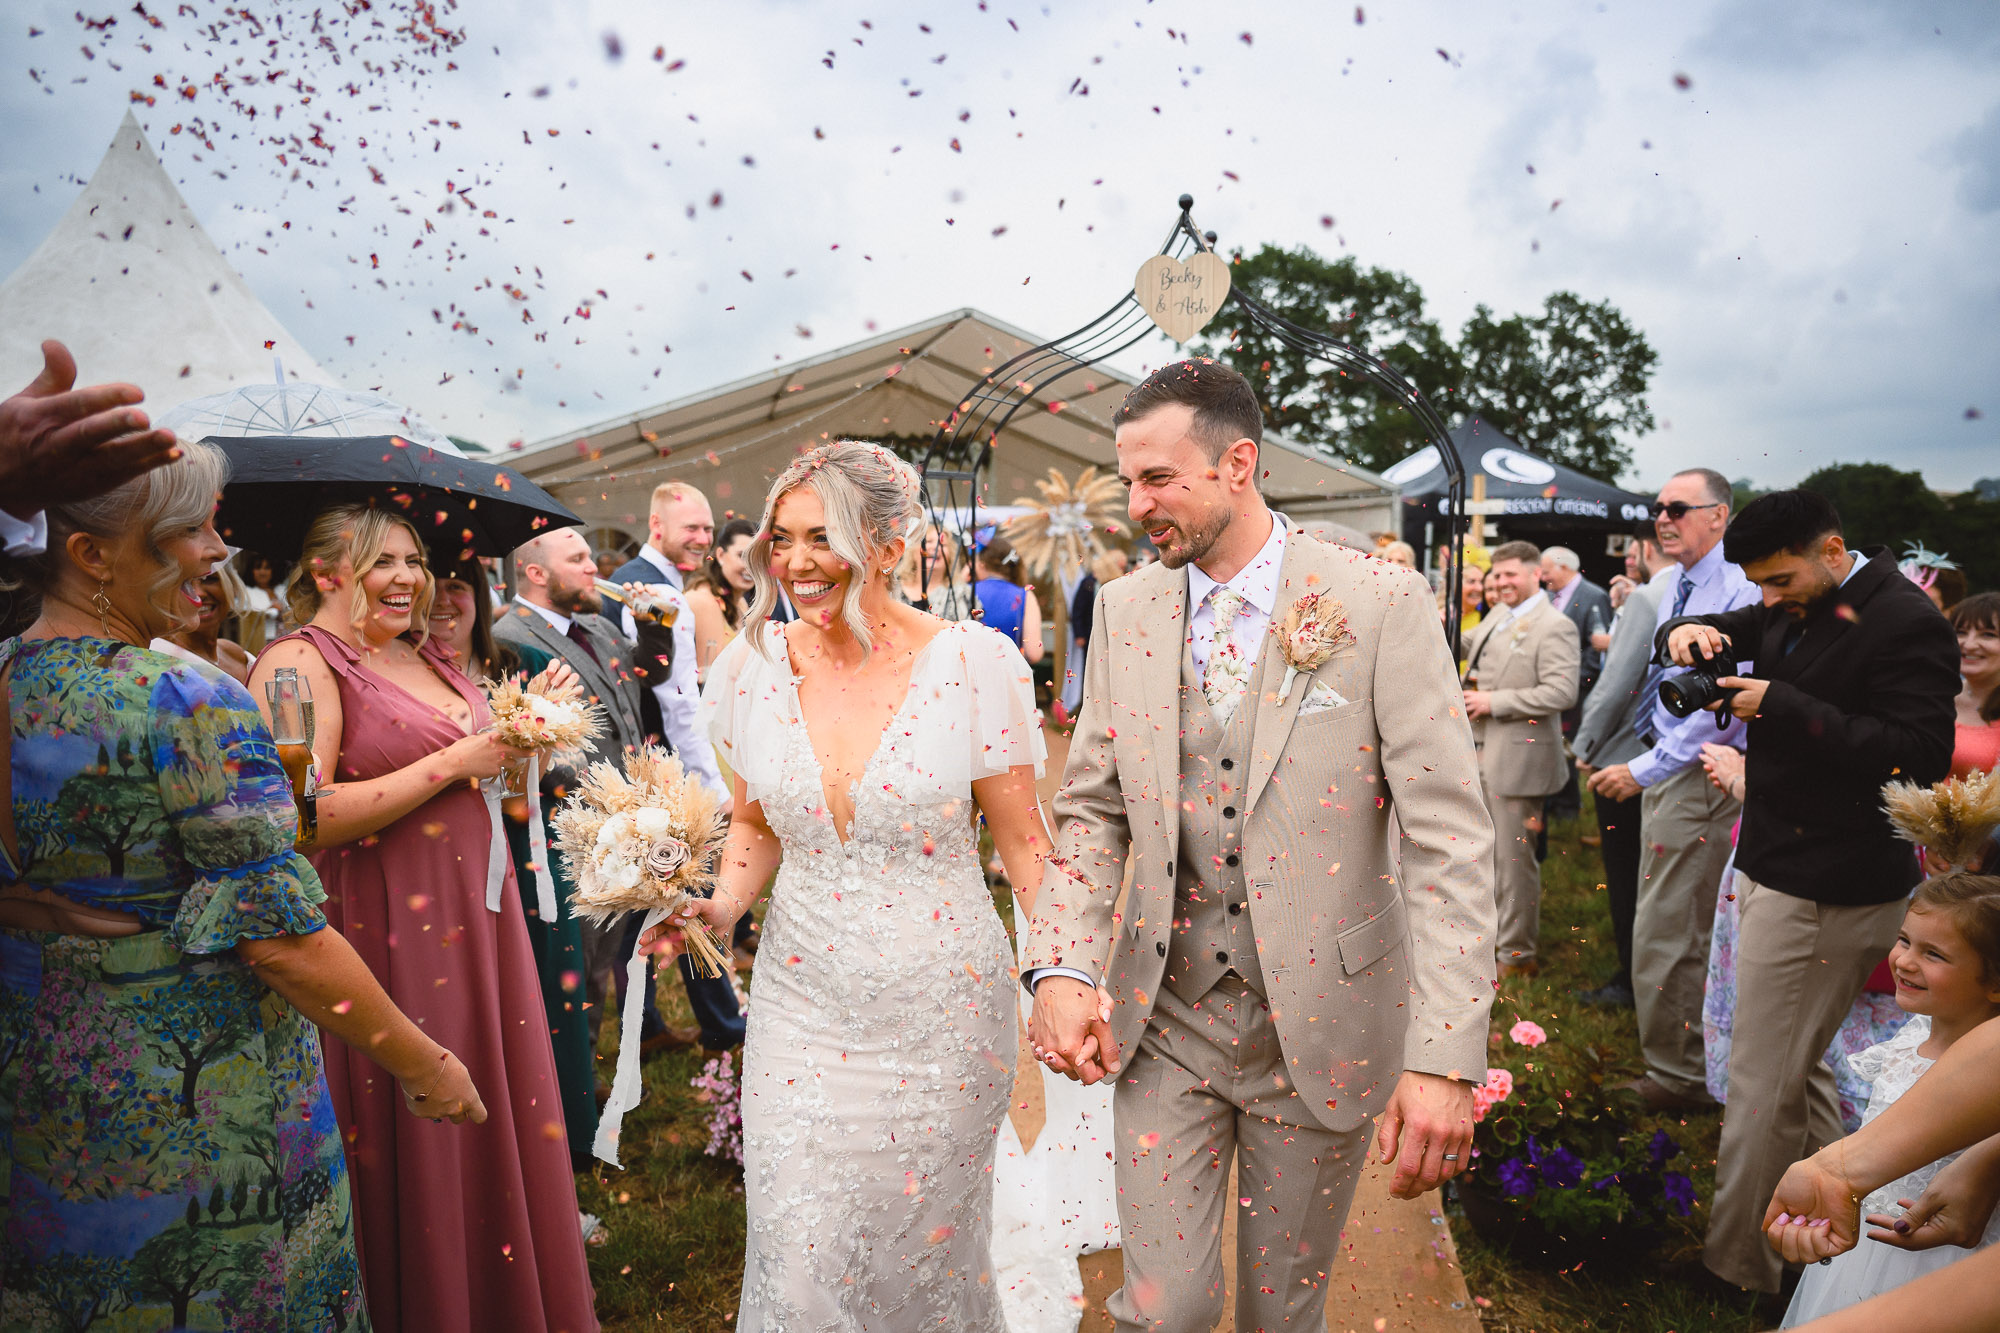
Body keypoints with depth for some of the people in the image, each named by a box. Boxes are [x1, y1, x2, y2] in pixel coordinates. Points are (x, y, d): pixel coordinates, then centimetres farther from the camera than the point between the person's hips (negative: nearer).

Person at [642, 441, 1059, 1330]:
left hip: (940, 1013, -2)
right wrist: (723, 905, -7)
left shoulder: (973, 662, -13)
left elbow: (1023, 842, -6)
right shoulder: (754, 666, -3)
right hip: (803, 1005, 3)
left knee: (924, 1251, 15)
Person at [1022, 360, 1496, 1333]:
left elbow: (1450, 838, -14)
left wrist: (1446, 1058, -20)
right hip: (1163, 1022, 2)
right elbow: (1092, 809, 5)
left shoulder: (1382, 604, -11)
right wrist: (1060, 967, -9)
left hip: (1321, 1026, -2)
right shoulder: (1125, 610, 1)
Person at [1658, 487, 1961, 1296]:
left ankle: (1735, 1267, 11)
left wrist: (1782, 706, -23)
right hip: (1776, 869, 10)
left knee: (1763, 1086, -2)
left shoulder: (1903, 622, -16)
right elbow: (1723, 635, 18)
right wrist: (1688, 632, -7)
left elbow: (1920, 756, -22)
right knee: (1797, 1066, 22)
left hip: (1823, 889, -10)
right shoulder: (1792, 614, 11)